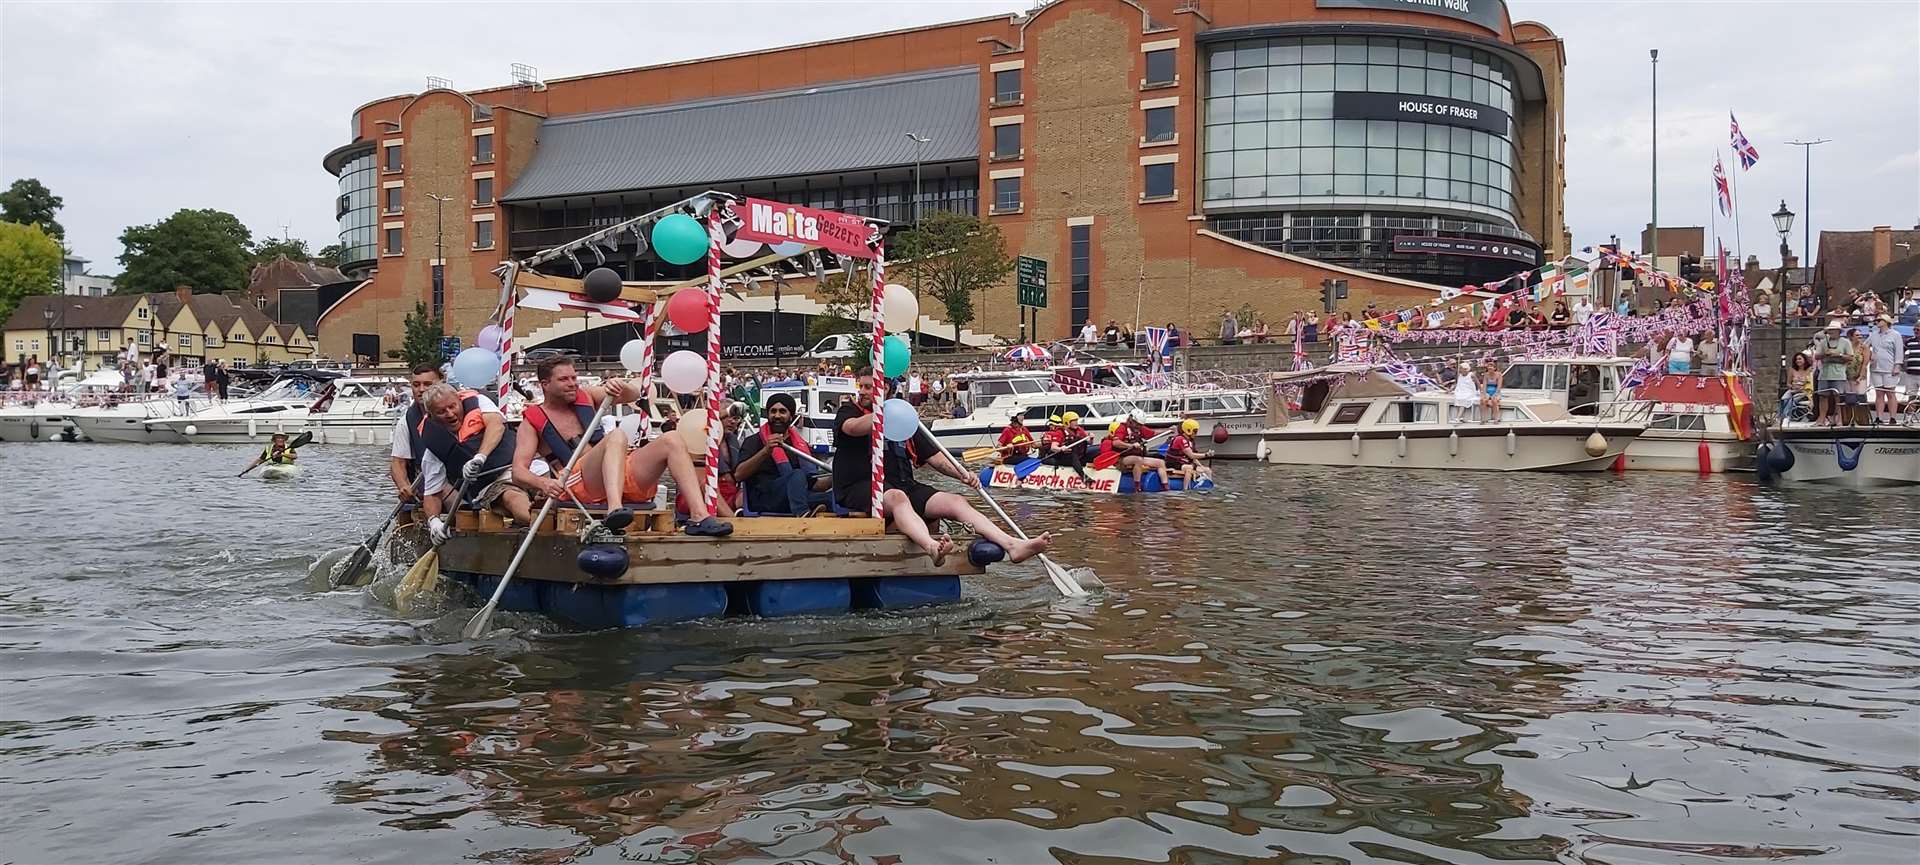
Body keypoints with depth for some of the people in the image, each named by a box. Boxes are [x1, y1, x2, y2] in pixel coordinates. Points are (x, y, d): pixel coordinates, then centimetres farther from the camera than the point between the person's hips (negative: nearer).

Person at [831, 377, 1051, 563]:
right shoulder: (849, 411, 9)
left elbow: (934, 457, 15)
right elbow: (854, 428, -18)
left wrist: (962, 474, -1)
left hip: (904, 484, 5)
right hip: (860, 486, -5)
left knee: (956, 502, -16)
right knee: (897, 497, -39)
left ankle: (1013, 546, -32)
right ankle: (932, 547, -68)